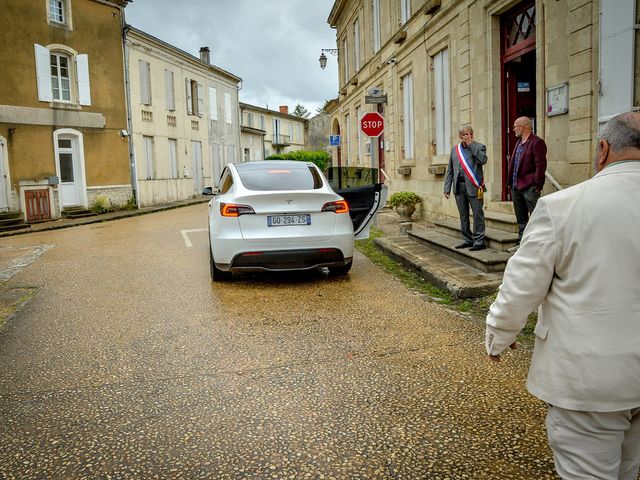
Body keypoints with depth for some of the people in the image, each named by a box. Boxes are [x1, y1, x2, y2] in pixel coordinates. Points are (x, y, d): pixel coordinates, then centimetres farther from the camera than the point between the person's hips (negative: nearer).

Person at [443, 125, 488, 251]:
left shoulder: (479, 146, 4)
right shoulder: (455, 149, 16)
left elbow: (483, 160, -18)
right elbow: (450, 170, 17)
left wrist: (471, 144, -11)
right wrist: (447, 187, 9)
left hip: (473, 186, -5)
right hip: (459, 186, 5)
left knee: (477, 214, -4)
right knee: (463, 215, 10)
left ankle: (479, 241, 0)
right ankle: (467, 240, 19)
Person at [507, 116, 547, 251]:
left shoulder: (537, 142, -10)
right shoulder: (518, 143, 19)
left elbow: (540, 165, -16)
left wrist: (537, 185, -19)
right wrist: (510, 182, 12)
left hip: (529, 187, -9)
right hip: (516, 186, 9)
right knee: (521, 218, 15)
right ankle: (521, 243, 23)